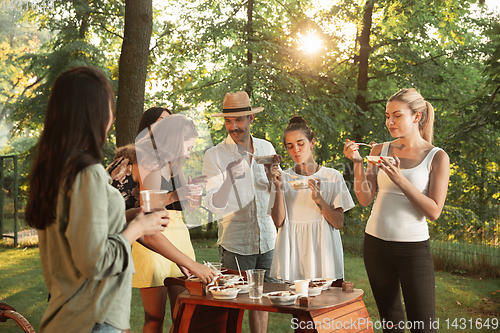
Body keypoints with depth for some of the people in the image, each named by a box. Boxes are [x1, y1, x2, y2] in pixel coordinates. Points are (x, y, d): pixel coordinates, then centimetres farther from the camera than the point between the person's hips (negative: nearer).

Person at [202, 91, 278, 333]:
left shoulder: (266, 148, 8)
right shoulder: (214, 155, -5)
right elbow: (214, 205, -11)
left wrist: (273, 177, -5)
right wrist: (229, 178, -28)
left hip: (267, 239, 4)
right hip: (236, 243, -4)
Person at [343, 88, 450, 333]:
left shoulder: (437, 157, -5)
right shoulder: (380, 150, 5)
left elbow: (434, 211, -11)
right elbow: (365, 199, 2)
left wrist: (399, 179, -20)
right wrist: (357, 163, -10)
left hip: (413, 247, -3)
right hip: (376, 244, 4)